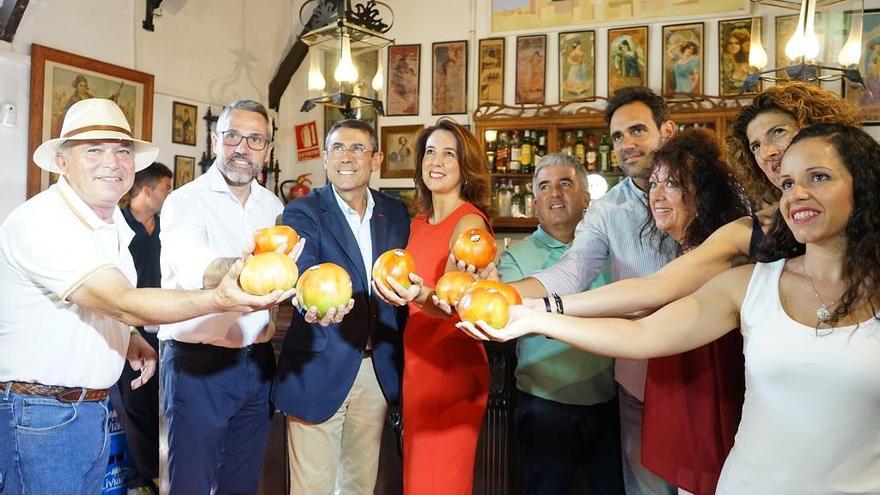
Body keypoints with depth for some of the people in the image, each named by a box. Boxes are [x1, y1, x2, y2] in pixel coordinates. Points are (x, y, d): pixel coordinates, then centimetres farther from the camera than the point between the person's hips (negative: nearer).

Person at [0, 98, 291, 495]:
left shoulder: (113, 220, 8)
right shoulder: (40, 222, -21)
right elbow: (125, 305, -31)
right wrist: (219, 299, -44)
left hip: (95, 404, 8)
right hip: (40, 413, -8)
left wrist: (130, 338, 2)